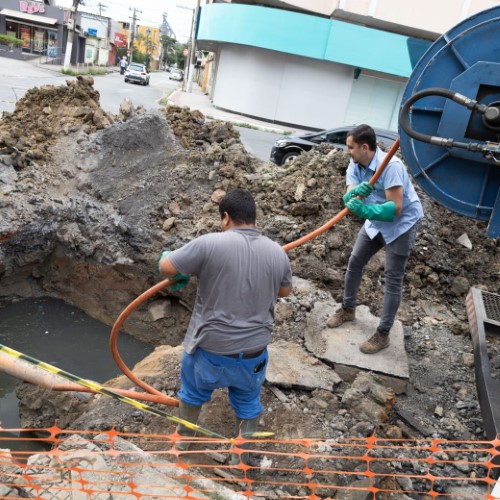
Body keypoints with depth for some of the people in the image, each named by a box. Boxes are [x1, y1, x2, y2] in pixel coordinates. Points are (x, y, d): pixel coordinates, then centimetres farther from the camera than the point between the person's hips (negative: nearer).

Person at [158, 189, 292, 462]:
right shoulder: (277, 252, -4)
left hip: (209, 349, -1)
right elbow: (285, 290, 13)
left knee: (193, 391, 28)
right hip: (253, 352, 2)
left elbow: (166, 267, -10)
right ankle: (241, 456, 43)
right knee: (248, 402, 26)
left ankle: (184, 438, 52)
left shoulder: (209, 244, -19)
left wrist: (168, 255, 12)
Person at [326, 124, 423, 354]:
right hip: (375, 221, 7)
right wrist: (355, 191, -41)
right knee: (354, 262, 11)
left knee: (393, 277, -4)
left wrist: (365, 210, -48)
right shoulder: (355, 165, -8)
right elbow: (348, 199, -18)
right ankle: (348, 309, 32)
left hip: (402, 224, -7)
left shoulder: (390, 165, -30)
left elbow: (395, 207, -35)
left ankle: (383, 334, 4)